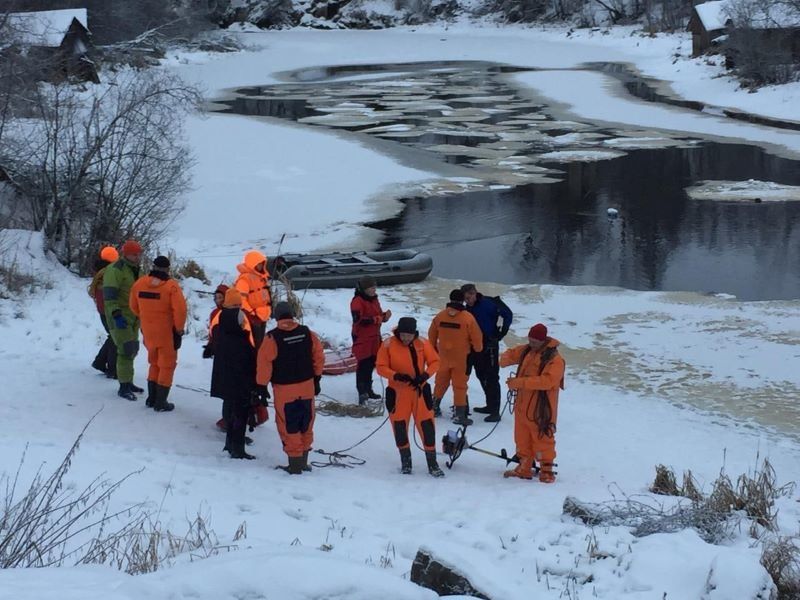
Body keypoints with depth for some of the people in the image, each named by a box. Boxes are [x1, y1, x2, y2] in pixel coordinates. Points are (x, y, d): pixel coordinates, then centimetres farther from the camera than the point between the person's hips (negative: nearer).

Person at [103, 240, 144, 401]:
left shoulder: (135, 269, 15)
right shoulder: (115, 270, -15)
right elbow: (109, 295, -22)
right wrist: (116, 315, -29)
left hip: (133, 316, 9)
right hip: (120, 315, -9)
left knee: (132, 349, 15)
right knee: (126, 350, -13)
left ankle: (128, 382, 26)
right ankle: (123, 387, -9)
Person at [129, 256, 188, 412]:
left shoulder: (139, 283, -3)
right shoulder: (171, 285, -17)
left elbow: (134, 307, 8)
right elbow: (180, 309, -22)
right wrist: (179, 329, -8)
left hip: (148, 331, 5)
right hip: (167, 332, -5)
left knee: (154, 363, 22)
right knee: (166, 365, 8)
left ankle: (152, 398, 26)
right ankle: (161, 403, 8)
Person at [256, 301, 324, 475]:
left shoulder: (272, 338, -13)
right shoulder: (307, 333, -1)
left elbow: (264, 363, -12)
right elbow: (319, 356, 6)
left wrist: (262, 385, -1)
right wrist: (317, 378, 17)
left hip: (284, 390, -4)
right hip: (307, 387, 4)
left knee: (289, 427, 5)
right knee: (306, 425, 16)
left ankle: (295, 462, 6)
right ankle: (303, 459, 25)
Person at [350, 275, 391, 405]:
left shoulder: (374, 300, 14)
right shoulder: (358, 301, -14)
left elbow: (379, 315, 21)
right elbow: (358, 320, -25)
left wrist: (385, 316, -2)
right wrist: (375, 320, -26)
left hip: (374, 338, 8)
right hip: (362, 338, -8)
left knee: (371, 364, 14)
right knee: (363, 365, -11)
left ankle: (368, 390, 25)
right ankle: (362, 392, -11)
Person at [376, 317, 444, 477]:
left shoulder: (422, 343, -4)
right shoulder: (388, 345, -7)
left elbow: (435, 362, 0)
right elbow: (381, 367, -5)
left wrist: (425, 375, -17)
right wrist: (396, 376, -22)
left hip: (420, 390, 1)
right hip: (398, 392, 0)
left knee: (427, 426, 0)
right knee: (399, 426, 6)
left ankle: (432, 463, 9)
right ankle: (405, 461, 24)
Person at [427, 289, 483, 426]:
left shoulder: (439, 317, -3)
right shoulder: (468, 318, -14)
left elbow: (432, 335, 8)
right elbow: (477, 337, -9)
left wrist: (434, 348, 25)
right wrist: (478, 349, 11)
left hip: (443, 357, 4)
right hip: (461, 358, -4)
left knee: (441, 382, 20)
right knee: (460, 386, 2)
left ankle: (434, 408, 32)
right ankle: (460, 415, 1)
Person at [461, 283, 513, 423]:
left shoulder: (488, 304, -15)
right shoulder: (468, 309, 8)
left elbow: (508, 314, -13)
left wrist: (501, 333, -12)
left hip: (490, 345, -8)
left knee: (492, 378, -8)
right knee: (482, 376, 15)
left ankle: (495, 411, -8)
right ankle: (490, 405, 28)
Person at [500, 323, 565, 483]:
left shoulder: (555, 360, -16)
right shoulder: (527, 350, 8)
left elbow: (546, 381, -27)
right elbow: (511, 354, 22)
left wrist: (520, 382, -29)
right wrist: (505, 360, -5)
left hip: (541, 409, -7)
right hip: (523, 405, 7)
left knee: (542, 439, -1)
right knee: (522, 439, 13)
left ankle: (546, 470, 10)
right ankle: (524, 469, 24)